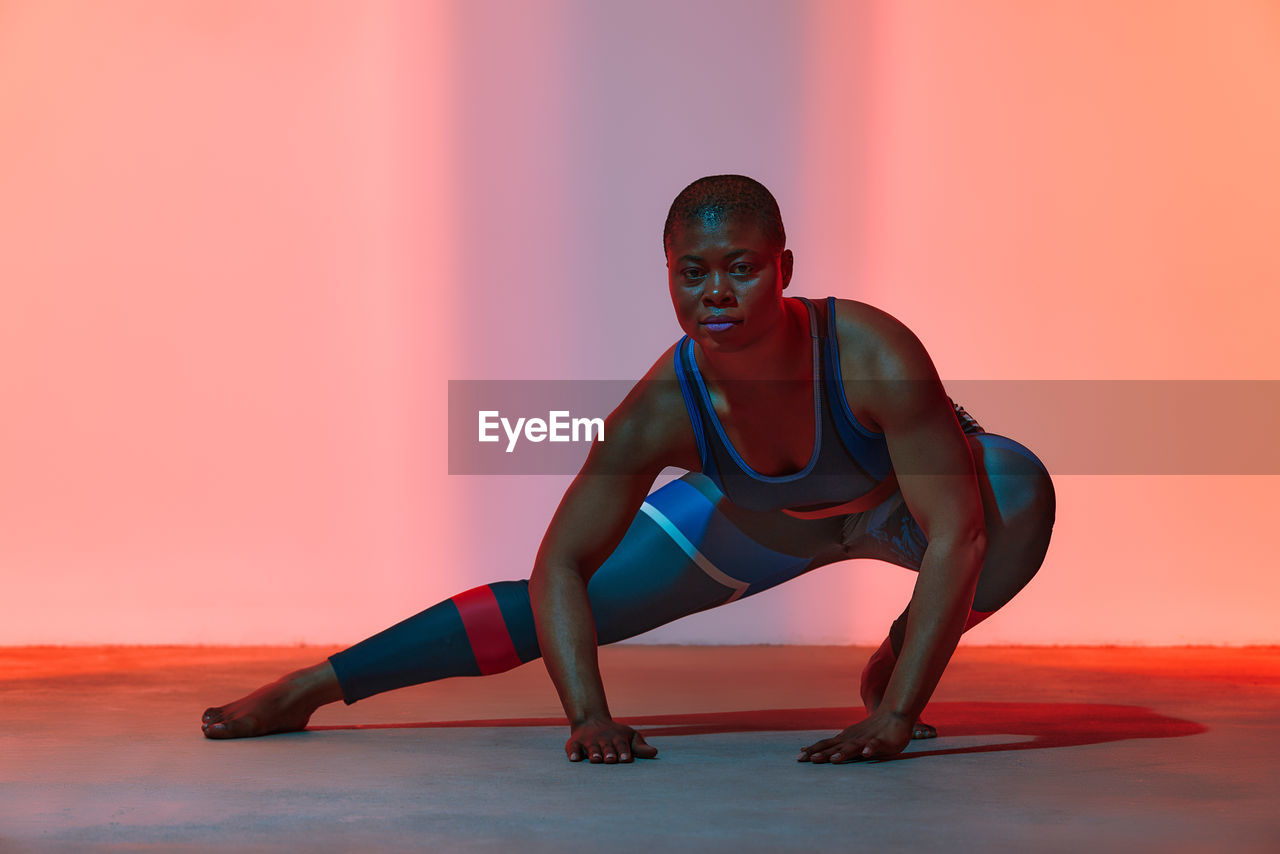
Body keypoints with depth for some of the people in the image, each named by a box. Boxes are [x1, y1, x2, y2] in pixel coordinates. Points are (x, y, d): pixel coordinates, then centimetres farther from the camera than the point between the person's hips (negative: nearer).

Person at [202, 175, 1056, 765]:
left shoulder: (875, 356, -43)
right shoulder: (660, 410, -35)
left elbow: (957, 533, -45)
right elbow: (560, 563, -27)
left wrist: (895, 714, -50)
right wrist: (589, 715, -40)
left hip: (895, 502, -1)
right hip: (754, 520, 2)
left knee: (1020, 488, -34)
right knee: (551, 610, -2)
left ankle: (895, 667, -5)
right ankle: (307, 688, 14)